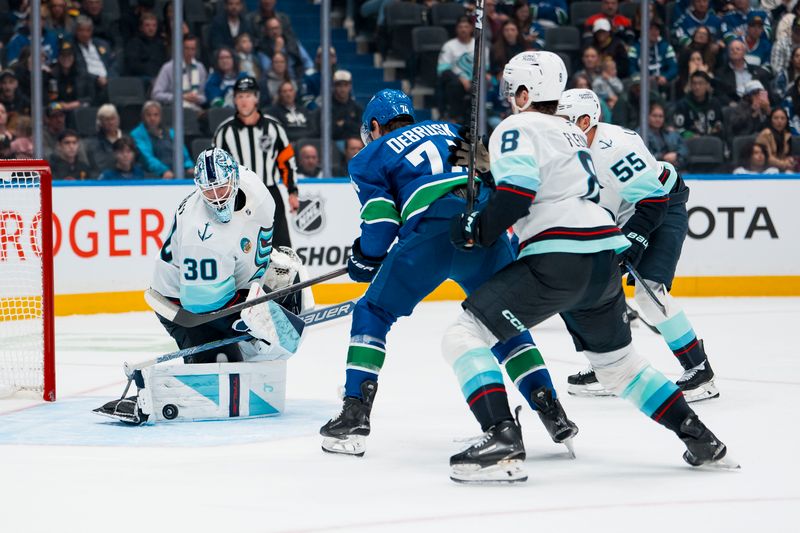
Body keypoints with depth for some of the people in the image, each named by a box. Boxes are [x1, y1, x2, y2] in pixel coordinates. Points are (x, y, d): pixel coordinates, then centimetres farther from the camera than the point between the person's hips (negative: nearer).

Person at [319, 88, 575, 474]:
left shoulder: (369, 157, 19)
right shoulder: (448, 132, 34)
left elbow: (380, 228, 8)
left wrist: (363, 263, 24)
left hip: (434, 232, -4)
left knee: (373, 313, 14)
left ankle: (354, 418, 6)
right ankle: (553, 414, 12)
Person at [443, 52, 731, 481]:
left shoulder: (516, 128, 0)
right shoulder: (572, 133, 26)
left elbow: (516, 192, -15)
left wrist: (477, 230, -3)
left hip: (558, 260, -8)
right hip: (605, 260, 9)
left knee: (464, 336, -7)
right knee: (616, 361, 25)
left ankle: (502, 436, -22)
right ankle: (698, 436, 20)